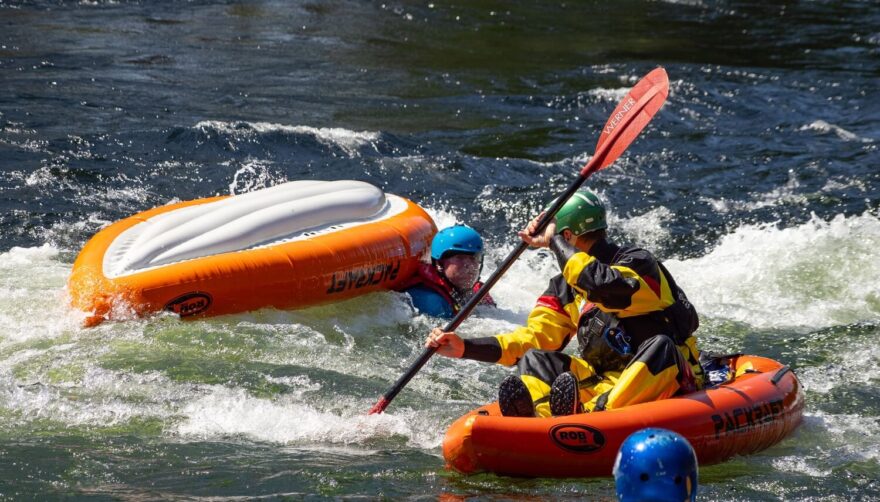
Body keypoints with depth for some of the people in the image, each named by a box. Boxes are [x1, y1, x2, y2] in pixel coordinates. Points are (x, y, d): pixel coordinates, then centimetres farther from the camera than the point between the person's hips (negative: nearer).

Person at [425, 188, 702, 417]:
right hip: (601, 383, 6)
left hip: (662, 380, -6)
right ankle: (546, 414, -50)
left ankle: (596, 413, -58)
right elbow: (534, 337, 7)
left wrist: (554, 241, -20)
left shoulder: (638, 263, -8)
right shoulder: (565, 288, 14)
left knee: (660, 348, -35)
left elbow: (604, 286, -30)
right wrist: (466, 348, -3)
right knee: (533, 361, -12)